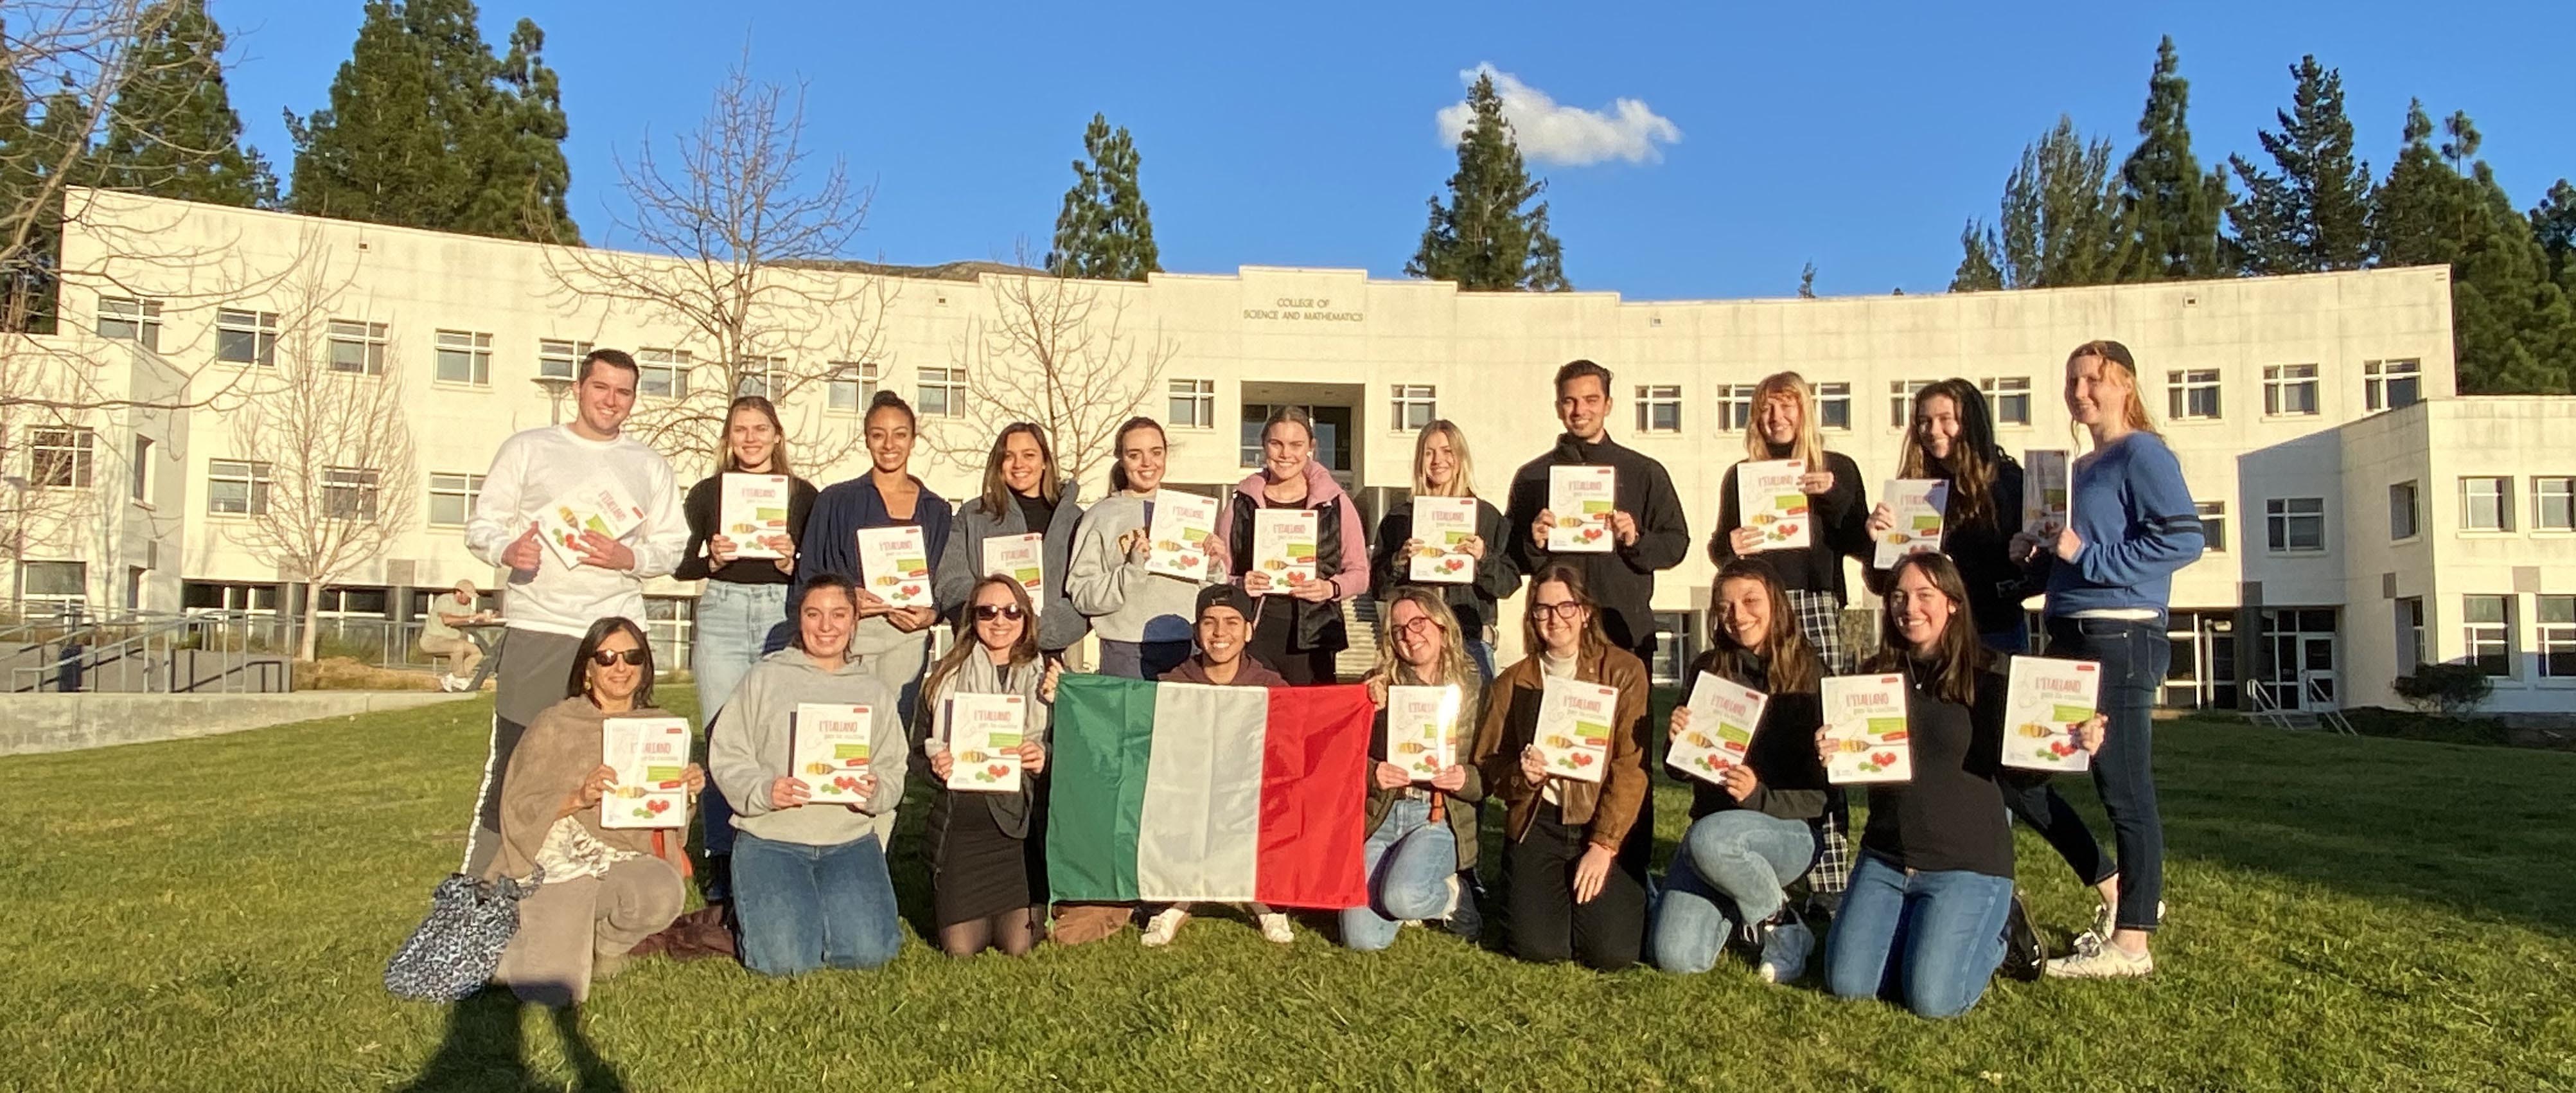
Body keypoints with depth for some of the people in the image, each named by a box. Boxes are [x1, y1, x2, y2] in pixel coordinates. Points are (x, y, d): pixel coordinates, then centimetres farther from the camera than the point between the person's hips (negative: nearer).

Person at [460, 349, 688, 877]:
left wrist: (629, 558, -10)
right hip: (537, 631, -2)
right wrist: (508, 550, -16)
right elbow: (482, 525, 6)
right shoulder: (527, 449, 9)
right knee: (512, 759, -4)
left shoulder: (649, 466, 14)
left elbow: (673, 546, 9)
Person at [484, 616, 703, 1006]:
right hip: (562, 858, -2)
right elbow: (518, 808, -3)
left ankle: (603, 945, -1)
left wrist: (687, 793, -3)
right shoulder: (555, 724, 1)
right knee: (553, 990, -22)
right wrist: (579, 798, -20)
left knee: (665, 890, -35)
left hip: (629, 862, 3)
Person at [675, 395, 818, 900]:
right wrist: (712, 559, -9)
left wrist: (791, 562, -11)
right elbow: (679, 566, 10)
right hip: (722, 616, 0)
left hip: (783, 617, 0)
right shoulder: (707, 492, 9)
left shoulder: (803, 495, 8)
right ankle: (720, 866, 5)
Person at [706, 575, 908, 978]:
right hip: (770, 838, -2)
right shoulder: (764, 678, 6)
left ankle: (838, 903, 16)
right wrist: (763, 791, -19)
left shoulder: (874, 691, 16)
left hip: (850, 840, 2)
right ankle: (756, 904, 15)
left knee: (868, 951, -18)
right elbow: (727, 757, 0)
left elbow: (893, 769, 9)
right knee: (785, 958, -20)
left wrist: (876, 791, -14)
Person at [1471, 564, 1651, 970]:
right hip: (1538, 825, 2)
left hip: (1608, 827, -1)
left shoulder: (1623, 670, -1)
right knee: (1539, 948, -15)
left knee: (1613, 952, -16)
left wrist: (1604, 845, -14)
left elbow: (1631, 767, -7)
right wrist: (1520, 775, -16)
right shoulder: (1513, 681, 8)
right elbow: (1487, 764, 8)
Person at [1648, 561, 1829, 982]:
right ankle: (1736, 905, 19)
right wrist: (1679, 739, -12)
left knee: (1709, 838, -37)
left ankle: (1784, 927, -8)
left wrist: (1759, 796, -25)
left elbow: (1822, 791, -8)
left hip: (1791, 829, -4)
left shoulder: (1810, 676, -6)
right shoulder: (1708, 669, 3)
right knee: (1675, 957, -15)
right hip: (1713, 819, 4)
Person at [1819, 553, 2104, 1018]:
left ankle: (1995, 929, 18)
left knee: (1932, 999, -13)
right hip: (1884, 859, 4)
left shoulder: (1985, 679, -6)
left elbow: (2013, 765, -5)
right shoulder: (1876, 676, 5)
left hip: (1966, 865, -4)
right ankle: (1915, 929, 25)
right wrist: (1828, 751, -14)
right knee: (1847, 984, -5)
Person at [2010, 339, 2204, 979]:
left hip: (2120, 641, -10)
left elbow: (2185, 539, -20)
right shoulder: (2082, 469, 19)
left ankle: (2131, 942, 5)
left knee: (2124, 791, -3)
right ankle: (2118, 893, 21)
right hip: (2069, 639, 10)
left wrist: (2087, 555, -18)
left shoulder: (2141, 454, -7)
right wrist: (2041, 555, 6)